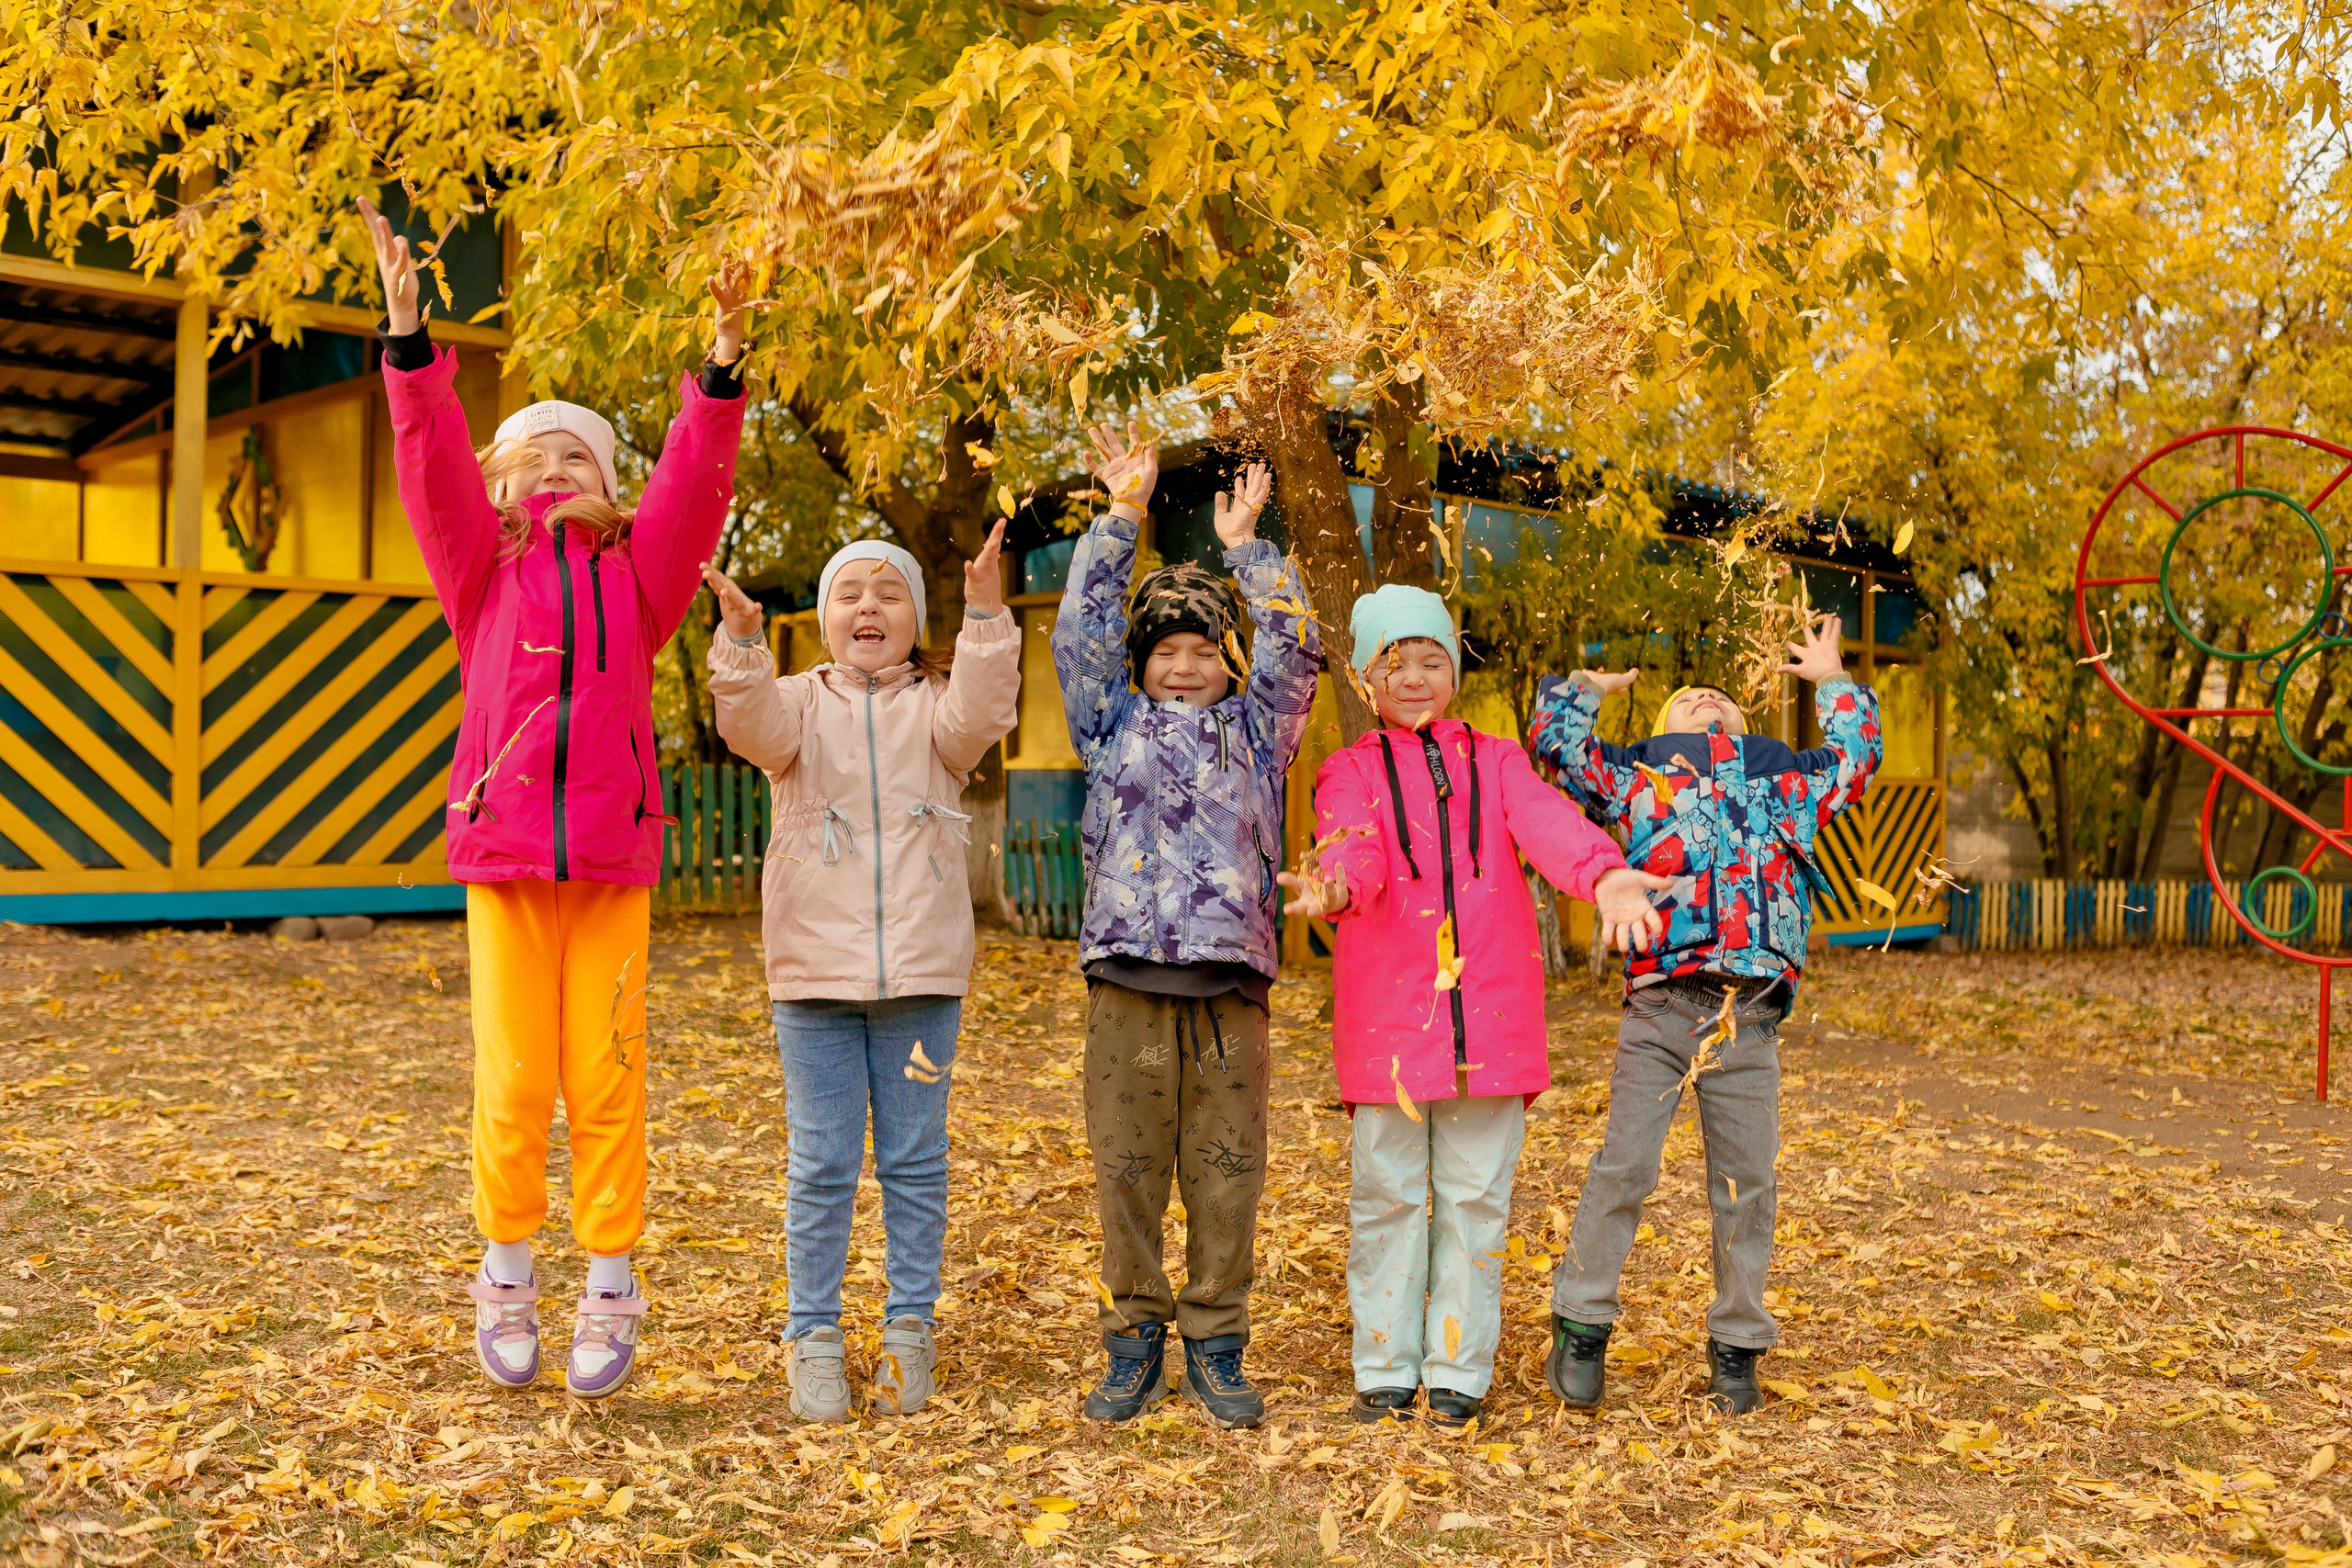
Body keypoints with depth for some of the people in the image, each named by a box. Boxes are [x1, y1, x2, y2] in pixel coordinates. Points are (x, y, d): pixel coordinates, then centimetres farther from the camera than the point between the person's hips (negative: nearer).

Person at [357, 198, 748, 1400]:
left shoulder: (638, 569, 11)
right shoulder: (483, 568, 9)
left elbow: (694, 485, -1)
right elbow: (433, 467, -3)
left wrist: (718, 376, -14)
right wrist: (408, 335, -14)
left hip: (613, 856, 0)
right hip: (502, 849, 0)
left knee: (606, 1076, 2)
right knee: (512, 1081, 1)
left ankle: (611, 1290, 12)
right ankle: (506, 1276, 19)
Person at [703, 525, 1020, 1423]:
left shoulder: (935, 704, 6)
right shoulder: (800, 703, 6)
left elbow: (978, 719, -16)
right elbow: (754, 727, -15)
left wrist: (986, 617, -29)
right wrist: (742, 642, -33)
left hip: (923, 974, 0)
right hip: (816, 971, 0)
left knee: (915, 1162, 7)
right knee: (822, 1165, 5)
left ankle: (908, 1332, 20)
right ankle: (814, 1337, 16)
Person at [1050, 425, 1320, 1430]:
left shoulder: (1256, 731, 15)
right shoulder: (1115, 725, 14)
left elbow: (1291, 646, 7)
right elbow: (1083, 631, 7)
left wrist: (1244, 546, 8)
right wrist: (1122, 517, 5)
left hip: (1230, 978, 0)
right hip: (1128, 978, 0)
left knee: (1227, 1171, 3)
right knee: (1127, 1167, 4)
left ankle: (1217, 1347, 15)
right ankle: (1134, 1344, 16)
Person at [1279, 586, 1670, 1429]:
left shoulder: (1496, 761, 14)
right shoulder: (1352, 772, 9)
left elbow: (1547, 821, -8)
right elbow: (1354, 850, -13)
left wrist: (1605, 876, -30)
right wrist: (1335, 887, -38)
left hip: (1491, 1012, 1)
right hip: (1387, 1013, -1)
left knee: (1476, 1196, 6)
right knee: (1389, 1195, 4)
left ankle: (1458, 1371, 17)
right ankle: (1386, 1367, 18)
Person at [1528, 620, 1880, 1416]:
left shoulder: (1786, 780, 23)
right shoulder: (1635, 773, 16)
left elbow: (1856, 756, 36)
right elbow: (1557, 735, 14)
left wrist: (1834, 682, 43)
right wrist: (1590, 686, 28)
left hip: (1748, 1022, 2)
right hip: (1657, 1012, -2)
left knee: (1745, 1187, 5)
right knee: (1622, 1170, -5)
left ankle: (1736, 1348, 19)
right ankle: (1580, 1330, 8)